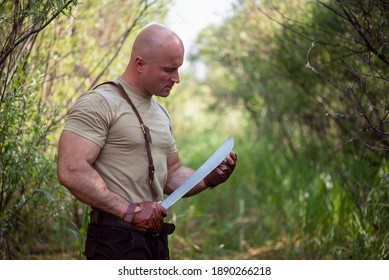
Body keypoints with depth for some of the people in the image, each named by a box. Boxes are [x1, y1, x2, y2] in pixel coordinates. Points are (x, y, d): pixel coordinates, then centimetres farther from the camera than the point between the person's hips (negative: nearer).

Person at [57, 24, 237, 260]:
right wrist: (129, 209, -24)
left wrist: (209, 179, 5)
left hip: (155, 236, 9)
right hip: (117, 239, -9)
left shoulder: (161, 114, 19)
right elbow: (71, 171, -20)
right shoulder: (99, 103, -10)